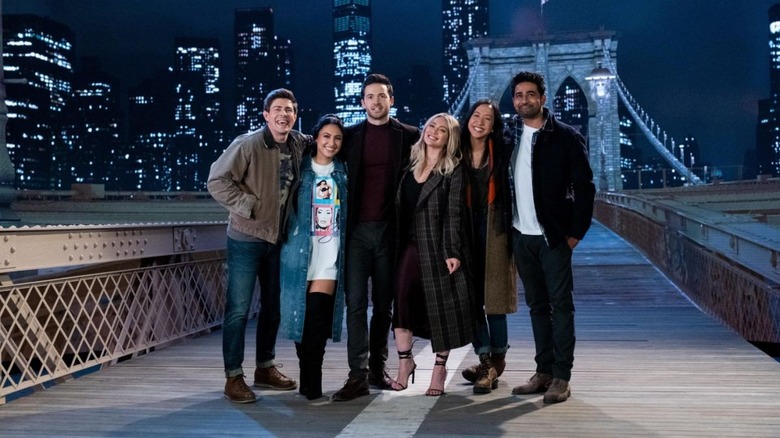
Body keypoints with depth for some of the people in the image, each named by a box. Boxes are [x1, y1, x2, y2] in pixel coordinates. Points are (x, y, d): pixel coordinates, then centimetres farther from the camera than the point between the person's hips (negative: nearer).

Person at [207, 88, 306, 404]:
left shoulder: (300, 145, 1)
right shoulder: (247, 145, -16)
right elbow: (217, 181, -18)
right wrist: (248, 204, -19)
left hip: (279, 238, 7)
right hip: (246, 238, -6)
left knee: (273, 305, 15)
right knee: (239, 308, -2)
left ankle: (265, 368, 30)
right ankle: (233, 377, 9)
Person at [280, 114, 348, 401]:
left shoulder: (343, 172, 11)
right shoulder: (301, 168, 6)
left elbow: (349, 212, 13)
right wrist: (289, 235, 2)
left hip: (330, 252, 0)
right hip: (301, 250, 0)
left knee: (318, 318, -10)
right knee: (302, 316, 2)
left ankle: (311, 383, -1)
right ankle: (309, 380, 15)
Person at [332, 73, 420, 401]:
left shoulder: (408, 136, 5)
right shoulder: (350, 136, 9)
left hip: (390, 229, 0)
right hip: (357, 229, 0)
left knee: (384, 303, 9)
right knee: (355, 302, -5)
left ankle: (378, 368, 20)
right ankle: (358, 375, -3)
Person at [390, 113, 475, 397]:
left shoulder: (454, 170, -3)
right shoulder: (411, 166, 12)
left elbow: (454, 213, -9)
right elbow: (400, 206, 13)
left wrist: (453, 252, -15)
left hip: (439, 245, -4)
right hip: (411, 244, 4)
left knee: (442, 307, 3)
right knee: (402, 300, -8)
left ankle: (439, 369, 15)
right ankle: (405, 361, 6)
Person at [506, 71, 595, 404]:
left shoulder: (566, 137, -4)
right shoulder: (508, 135, 9)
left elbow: (584, 185, -5)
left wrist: (576, 232, -9)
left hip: (553, 236, -4)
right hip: (521, 236, 5)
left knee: (561, 305, -2)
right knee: (536, 305, 11)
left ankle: (561, 377, 3)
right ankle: (543, 372, 18)